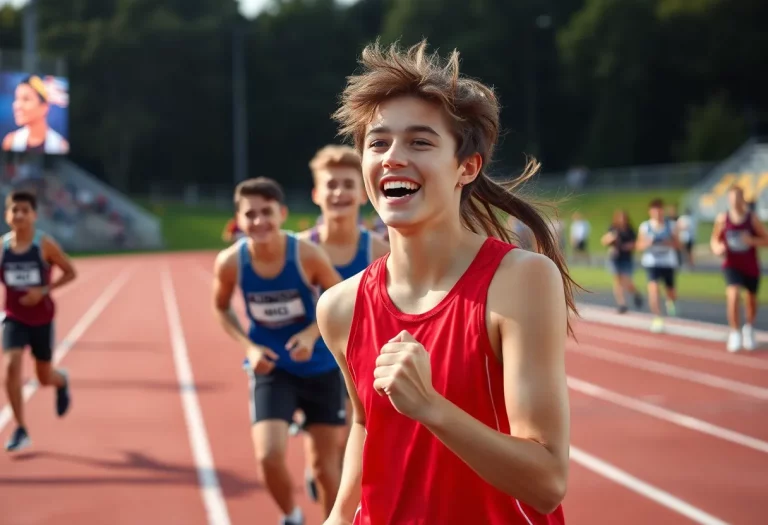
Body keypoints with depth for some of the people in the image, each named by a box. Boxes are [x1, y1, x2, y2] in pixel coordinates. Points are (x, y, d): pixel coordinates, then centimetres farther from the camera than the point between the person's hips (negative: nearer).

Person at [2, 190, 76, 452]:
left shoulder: (45, 244, -12)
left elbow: (70, 272, -6)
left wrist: (43, 291, -18)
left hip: (42, 318, -1)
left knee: (44, 377, 10)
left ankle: (62, 381, 51)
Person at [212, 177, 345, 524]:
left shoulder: (307, 255, -21)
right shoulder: (230, 262, -16)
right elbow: (222, 309, 5)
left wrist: (312, 333, -21)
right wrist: (249, 346, -11)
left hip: (319, 367, 0)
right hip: (271, 367, 1)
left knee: (325, 464, 8)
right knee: (269, 456, -15)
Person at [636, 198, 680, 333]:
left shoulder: (671, 225, 0)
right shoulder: (644, 227, 0)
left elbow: (678, 245, 3)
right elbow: (639, 246, 5)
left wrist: (668, 243, -18)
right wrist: (648, 243, -16)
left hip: (668, 262, 1)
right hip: (651, 261, -1)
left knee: (671, 292, 9)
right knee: (653, 287, -19)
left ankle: (670, 301, 48)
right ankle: (657, 319, -14)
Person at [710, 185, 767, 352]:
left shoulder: (752, 218, -8)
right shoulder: (722, 219, -6)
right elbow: (714, 239, 7)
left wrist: (752, 240, -23)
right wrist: (717, 248, -16)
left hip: (751, 267, 1)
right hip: (732, 265, -1)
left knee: (751, 300, 14)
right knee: (733, 293, -25)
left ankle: (748, 328, 44)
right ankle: (735, 333, -14)